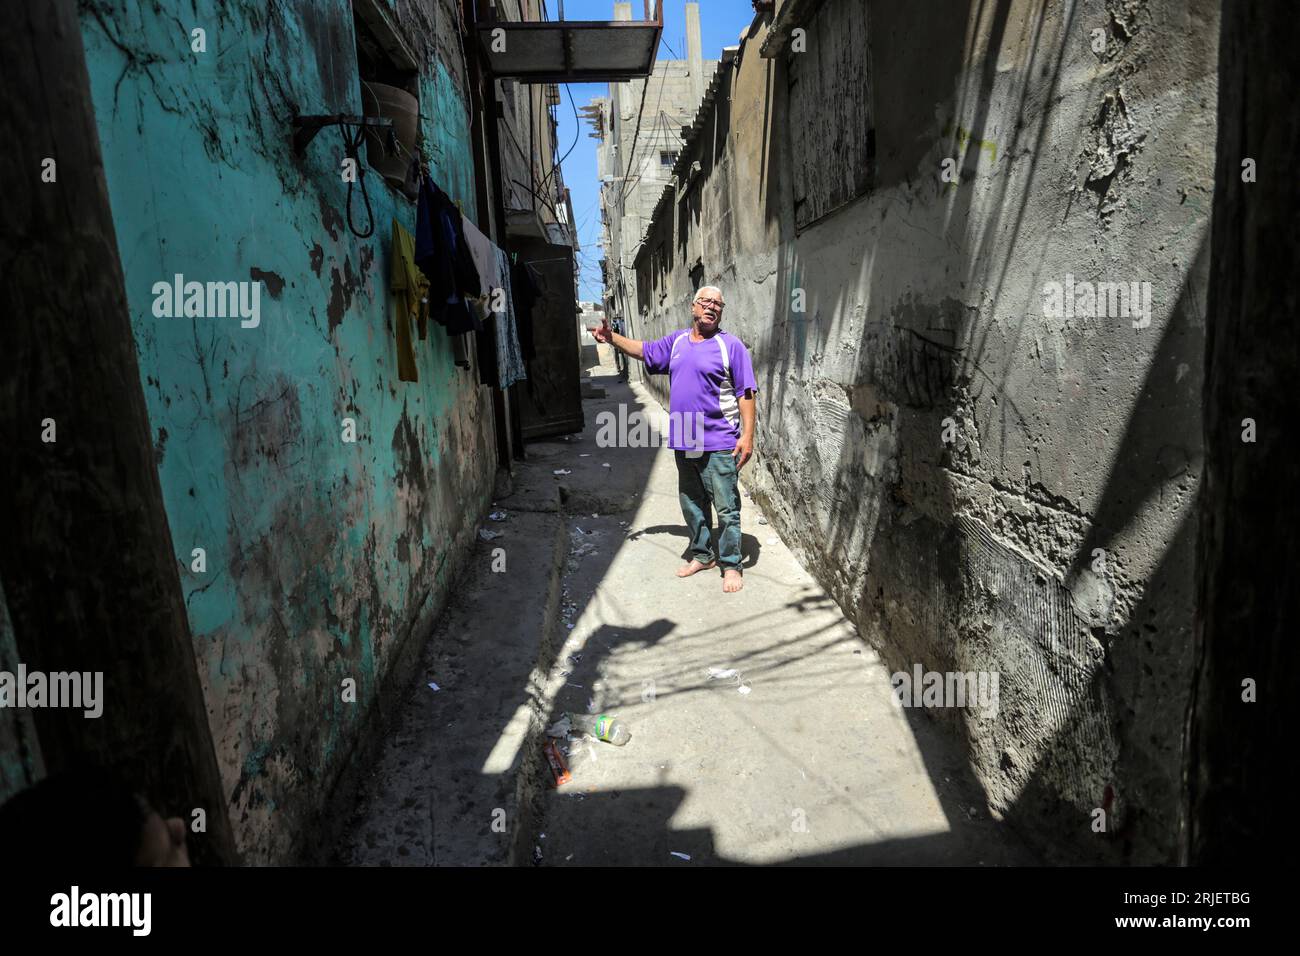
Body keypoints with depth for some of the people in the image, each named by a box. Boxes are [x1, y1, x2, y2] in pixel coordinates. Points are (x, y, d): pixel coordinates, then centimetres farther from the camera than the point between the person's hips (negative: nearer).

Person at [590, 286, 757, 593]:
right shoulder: (677, 340, 12)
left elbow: (745, 393, -9)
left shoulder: (731, 345, -6)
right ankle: (702, 555, 34)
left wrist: (748, 435, -16)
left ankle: (731, 565, 14)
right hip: (684, 442, 6)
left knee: (727, 507, 1)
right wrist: (612, 337, 16)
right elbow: (645, 351, 27)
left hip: (719, 444, -6)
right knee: (692, 505, 17)